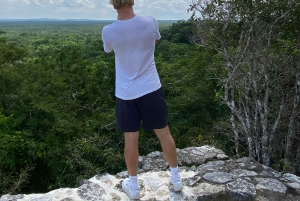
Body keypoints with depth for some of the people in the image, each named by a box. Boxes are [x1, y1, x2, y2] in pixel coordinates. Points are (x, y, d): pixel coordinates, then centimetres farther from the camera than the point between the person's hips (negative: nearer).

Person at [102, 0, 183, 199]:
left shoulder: (108, 31, -11)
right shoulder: (150, 22, -9)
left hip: (125, 93, 0)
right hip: (151, 89, 1)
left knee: (131, 139, 10)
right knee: (164, 133, 13)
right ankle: (176, 177, 29)